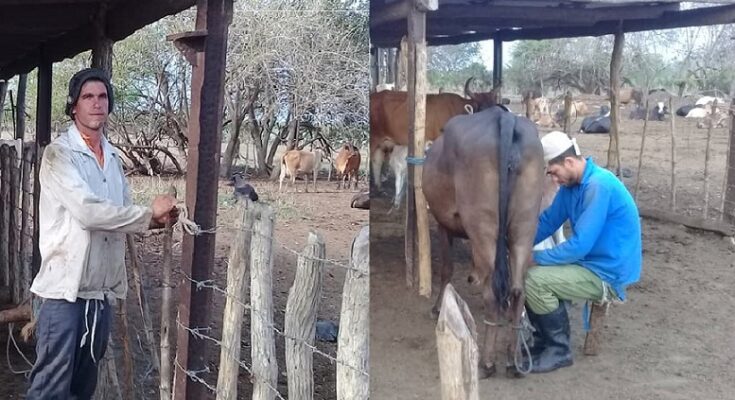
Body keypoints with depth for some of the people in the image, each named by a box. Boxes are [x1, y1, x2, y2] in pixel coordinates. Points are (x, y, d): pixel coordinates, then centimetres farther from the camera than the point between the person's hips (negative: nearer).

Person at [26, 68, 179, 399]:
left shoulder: (113, 157, 12)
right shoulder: (58, 154, -11)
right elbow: (88, 211, -23)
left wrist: (156, 221, -6)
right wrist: (149, 212, -15)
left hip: (102, 289, 7)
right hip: (65, 287, -7)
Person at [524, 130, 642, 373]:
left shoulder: (599, 186, -25)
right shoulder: (572, 183, 3)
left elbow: (580, 245, -28)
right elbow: (547, 222, 10)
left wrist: (535, 258, -20)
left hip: (608, 274, -9)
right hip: (589, 262, 9)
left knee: (535, 280, -23)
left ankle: (559, 350, -6)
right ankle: (543, 339, 16)